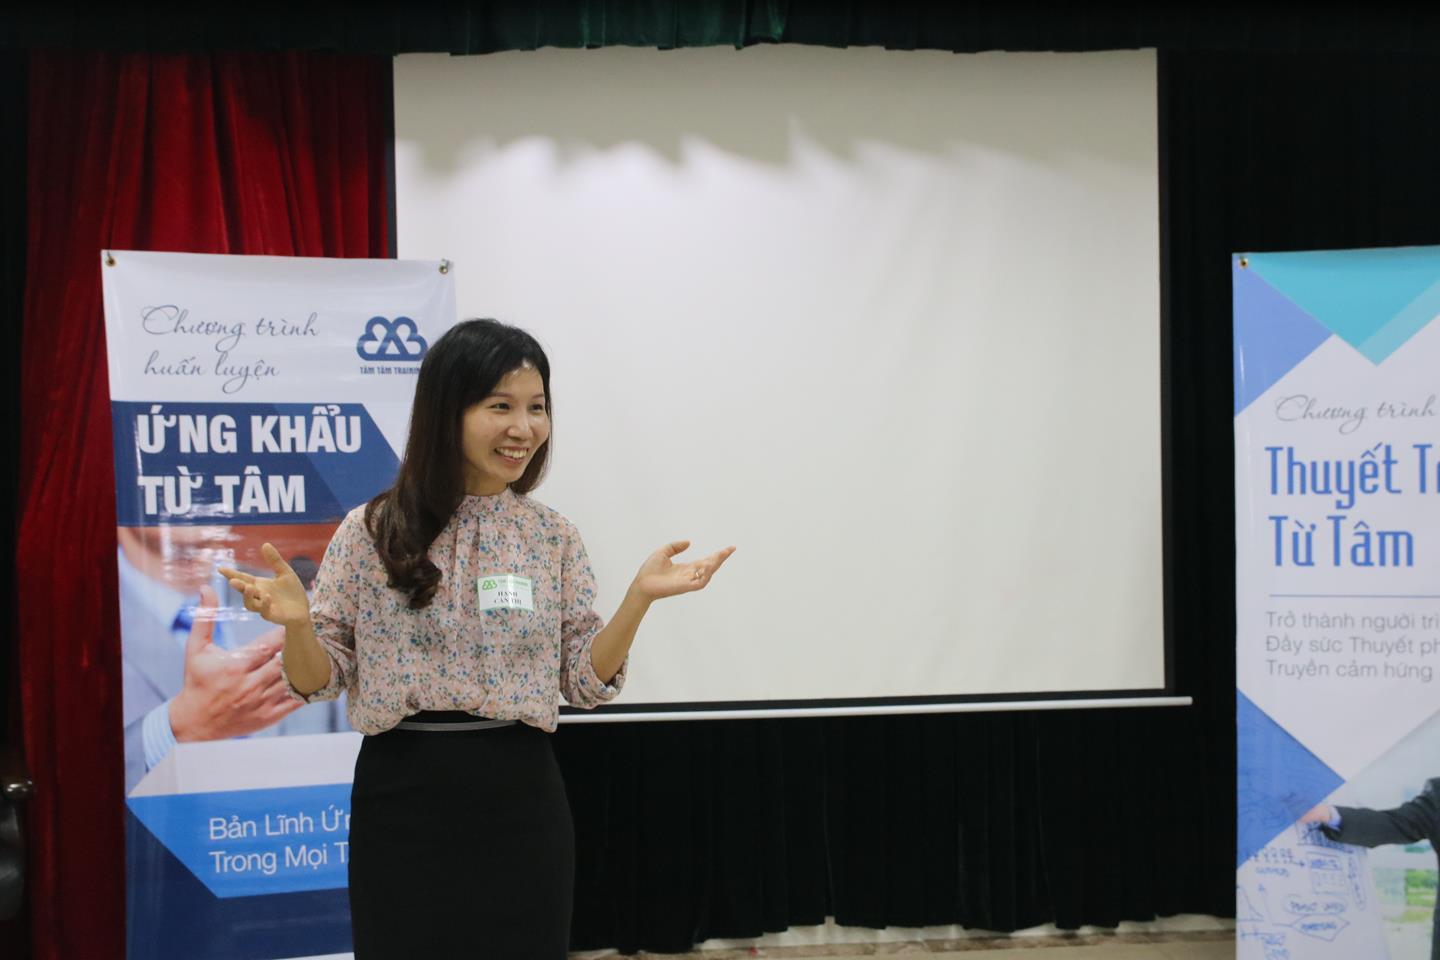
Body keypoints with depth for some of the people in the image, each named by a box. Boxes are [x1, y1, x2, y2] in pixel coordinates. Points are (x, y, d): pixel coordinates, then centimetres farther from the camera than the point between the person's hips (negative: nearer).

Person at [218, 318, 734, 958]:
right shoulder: (372, 533, -3)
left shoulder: (554, 539, 4)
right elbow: (319, 682, -1)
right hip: (402, 803, -2)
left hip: (521, 802, 2)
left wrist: (638, 597, -11)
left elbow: (587, 683, 3)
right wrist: (295, 623, -21)